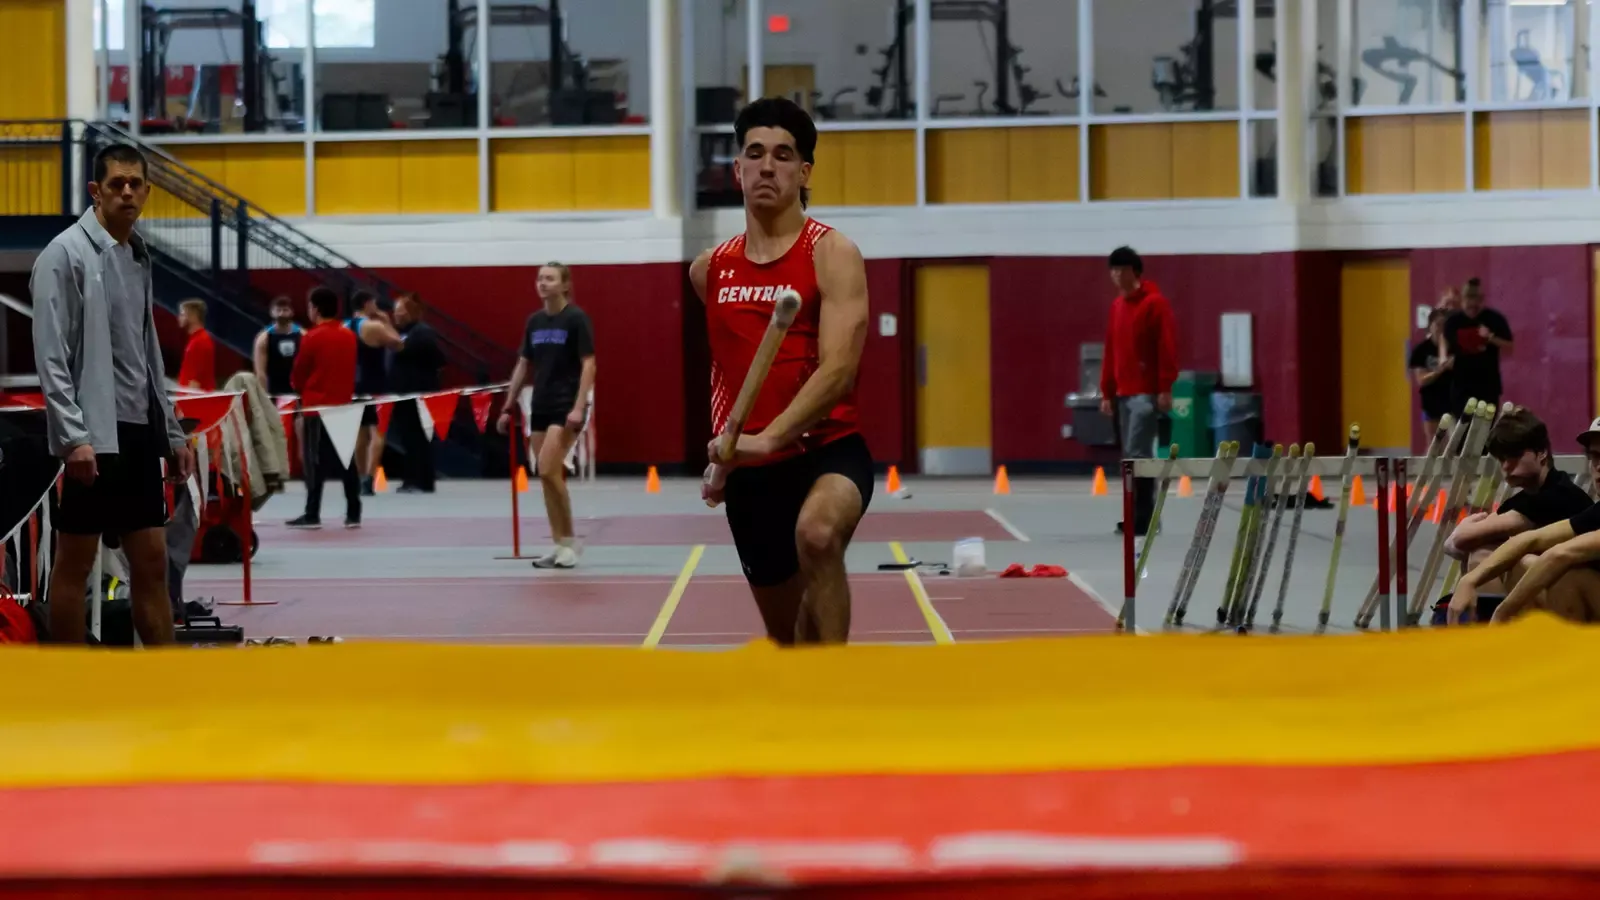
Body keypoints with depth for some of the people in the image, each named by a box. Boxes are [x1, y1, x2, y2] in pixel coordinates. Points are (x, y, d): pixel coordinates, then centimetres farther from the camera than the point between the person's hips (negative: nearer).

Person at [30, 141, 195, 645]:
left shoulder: (138, 257, 15)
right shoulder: (67, 254, -8)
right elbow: (50, 356, -13)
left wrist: (173, 433, 18)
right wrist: (73, 437, -20)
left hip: (139, 432, 8)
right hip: (94, 435, -7)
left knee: (152, 564, 8)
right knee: (75, 564, -1)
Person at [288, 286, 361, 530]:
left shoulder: (313, 337, -11)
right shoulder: (349, 336, 5)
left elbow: (298, 375, -2)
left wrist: (301, 388, 18)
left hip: (317, 406, -5)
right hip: (344, 405, 5)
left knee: (315, 462, -1)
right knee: (347, 460, 6)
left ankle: (312, 514, -1)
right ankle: (353, 513, 6)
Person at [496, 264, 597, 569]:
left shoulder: (576, 318, -8)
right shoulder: (534, 321, 11)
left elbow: (588, 364, -11)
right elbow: (523, 365, 18)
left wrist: (579, 407, -20)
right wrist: (508, 406, 15)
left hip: (566, 407, -7)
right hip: (540, 407, 7)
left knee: (548, 471, -17)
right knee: (548, 477, 4)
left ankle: (570, 541, -5)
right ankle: (560, 546, 9)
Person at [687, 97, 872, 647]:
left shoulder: (832, 255, -8)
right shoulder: (710, 270, 9)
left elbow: (837, 369, -21)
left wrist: (768, 438, -32)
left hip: (828, 449, -6)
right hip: (750, 471, 6)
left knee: (817, 532, -38)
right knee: (784, 635, 14)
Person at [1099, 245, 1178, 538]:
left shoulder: (1155, 303, -7)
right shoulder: (1116, 306, 16)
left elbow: (1167, 347, -11)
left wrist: (1165, 388, -16)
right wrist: (1107, 392, 15)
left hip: (1147, 392, -8)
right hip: (1123, 393, 8)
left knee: (1138, 454, -13)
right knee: (1131, 456, 7)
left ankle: (1144, 518, -11)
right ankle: (1139, 517, 11)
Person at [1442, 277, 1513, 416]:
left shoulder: (1495, 319, -1)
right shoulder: (1453, 321, 4)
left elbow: (1509, 348, -1)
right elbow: (1445, 347, 19)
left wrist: (1491, 338, -17)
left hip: (1488, 385, -1)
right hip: (1460, 385, 1)